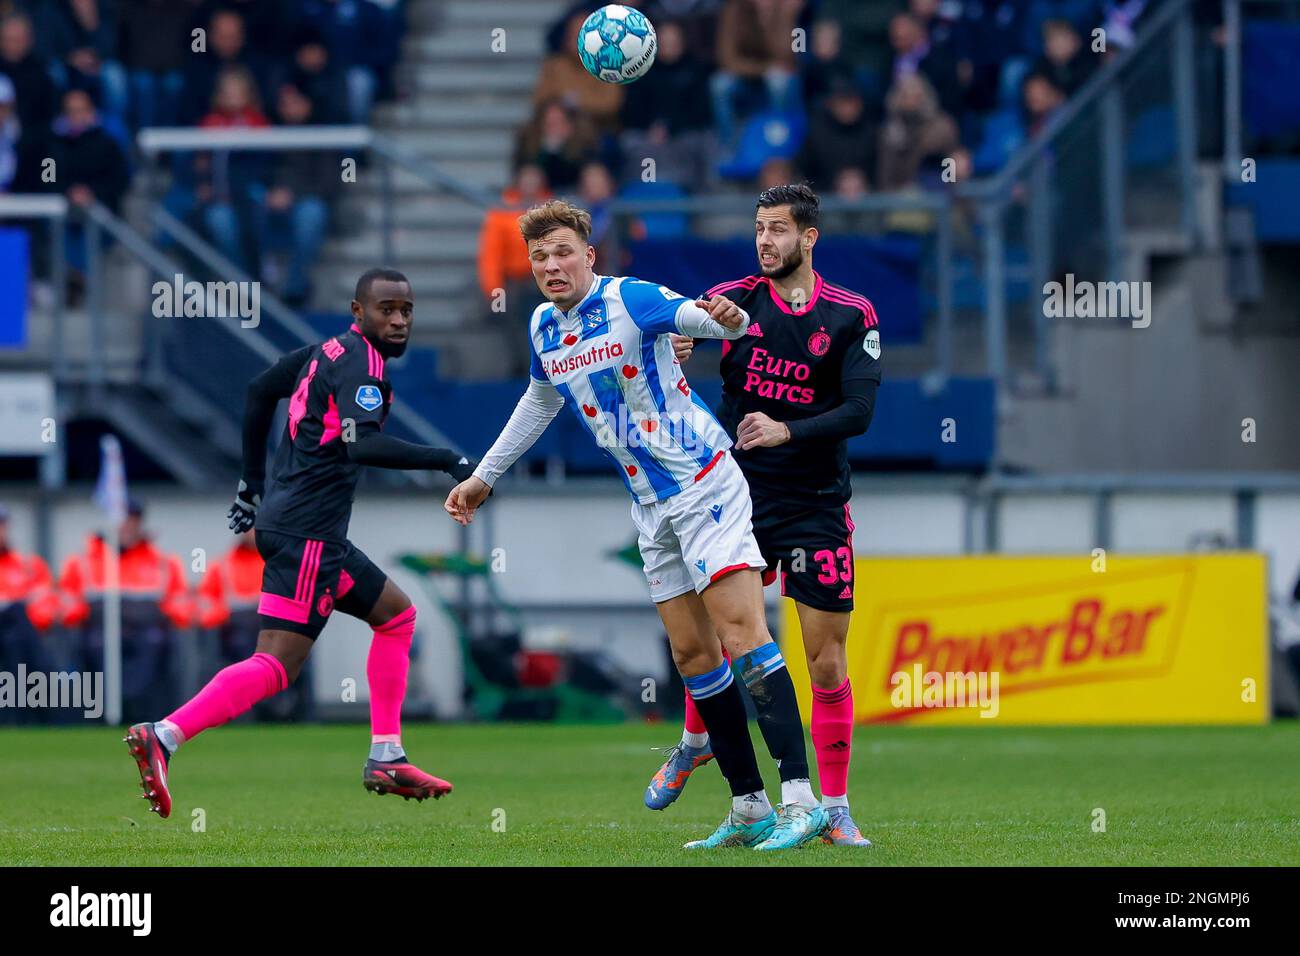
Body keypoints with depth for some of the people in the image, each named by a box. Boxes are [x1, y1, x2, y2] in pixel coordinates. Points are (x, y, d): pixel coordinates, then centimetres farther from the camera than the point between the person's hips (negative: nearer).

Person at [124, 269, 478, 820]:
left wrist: (252, 482, 35)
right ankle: (163, 737, -27)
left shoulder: (329, 351, 15)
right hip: (305, 532, -11)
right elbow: (361, 444, -28)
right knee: (277, 665, -17)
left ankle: (385, 758, 21)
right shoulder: (361, 362, -12)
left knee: (396, 613, 22)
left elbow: (261, 390, 29)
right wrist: (446, 461, -26)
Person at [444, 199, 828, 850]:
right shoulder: (542, 328, 9)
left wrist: (729, 320, -52)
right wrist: (484, 476, 35)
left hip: (704, 484, -8)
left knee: (742, 634, -17)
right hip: (651, 508, 8)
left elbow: (695, 315, -28)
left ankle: (800, 799, -23)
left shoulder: (629, 299, -13)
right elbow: (540, 401, 28)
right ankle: (749, 811, 10)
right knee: (692, 653, 5)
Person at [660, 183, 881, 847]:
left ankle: (835, 809, 5)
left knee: (827, 662, -3)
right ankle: (695, 741, 36)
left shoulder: (851, 316, -3)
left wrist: (786, 430, -26)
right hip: (737, 495, 1)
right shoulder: (733, 299, 1)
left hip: (816, 509, -1)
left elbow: (859, 412, -11)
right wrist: (670, 354, -31)